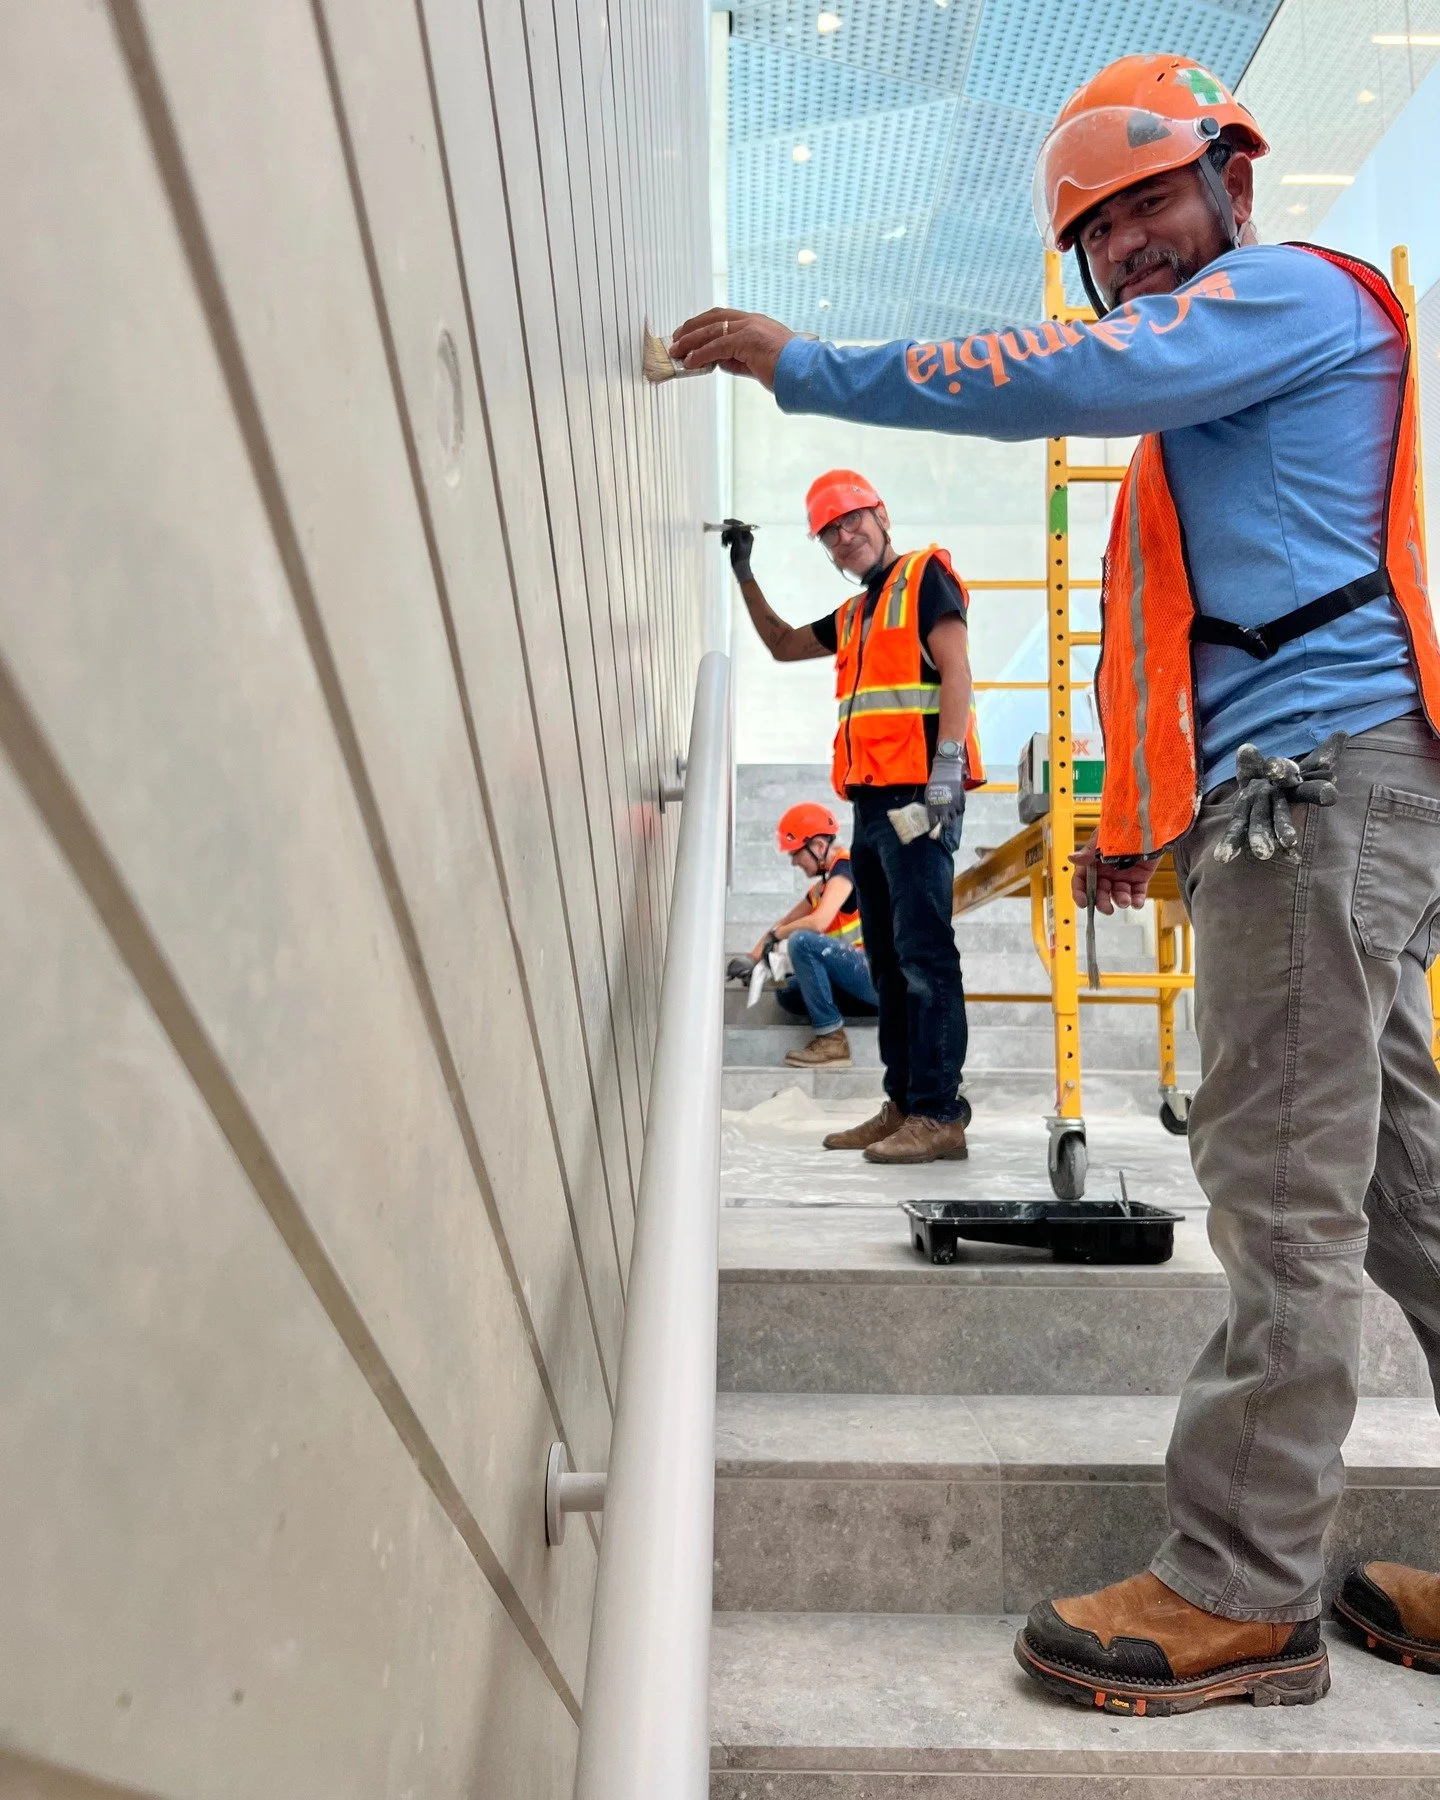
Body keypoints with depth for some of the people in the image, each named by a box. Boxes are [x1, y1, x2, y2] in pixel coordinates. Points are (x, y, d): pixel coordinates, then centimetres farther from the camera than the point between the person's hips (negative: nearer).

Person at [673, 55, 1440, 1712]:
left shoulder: (1294, 290, 3)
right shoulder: (1201, 393, 32)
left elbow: (1076, 379, -15)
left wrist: (804, 366, -8)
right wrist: (1144, 818, 21)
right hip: (1291, 804, 10)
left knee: (1287, 1196, -10)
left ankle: (1237, 1595, -3)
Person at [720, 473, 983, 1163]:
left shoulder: (925, 576, 2)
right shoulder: (855, 614, 25)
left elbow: (956, 673, -9)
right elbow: (783, 645, 38)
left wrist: (944, 774, -19)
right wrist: (744, 575, 28)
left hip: (917, 795, -9)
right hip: (872, 801, 9)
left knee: (924, 955, -12)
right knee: (888, 962, 8)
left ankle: (939, 1115, -12)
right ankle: (902, 1105, 13)